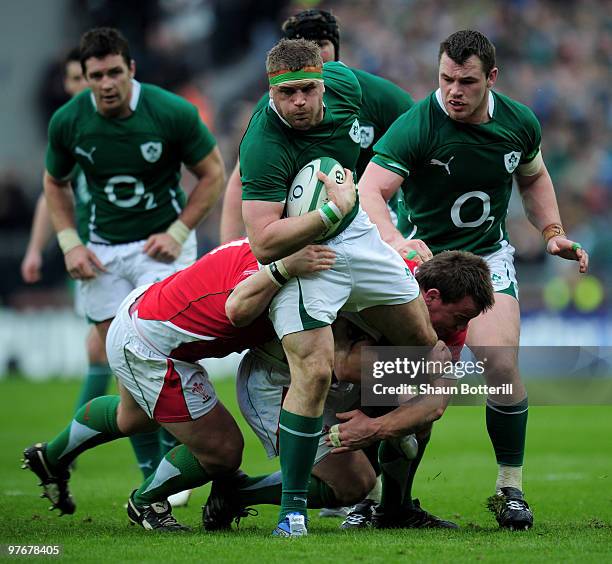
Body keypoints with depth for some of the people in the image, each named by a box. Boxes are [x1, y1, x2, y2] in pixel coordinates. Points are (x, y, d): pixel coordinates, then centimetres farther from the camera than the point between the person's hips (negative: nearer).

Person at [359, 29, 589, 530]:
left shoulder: (520, 122, -5)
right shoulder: (416, 126, -20)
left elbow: (533, 177, 17)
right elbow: (369, 192, -30)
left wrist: (553, 232, 3)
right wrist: (394, 239, -49)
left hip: (489, 257, 3)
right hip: (421, 256, -2)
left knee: (502, 365, -16)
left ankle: (510, 487, -1)